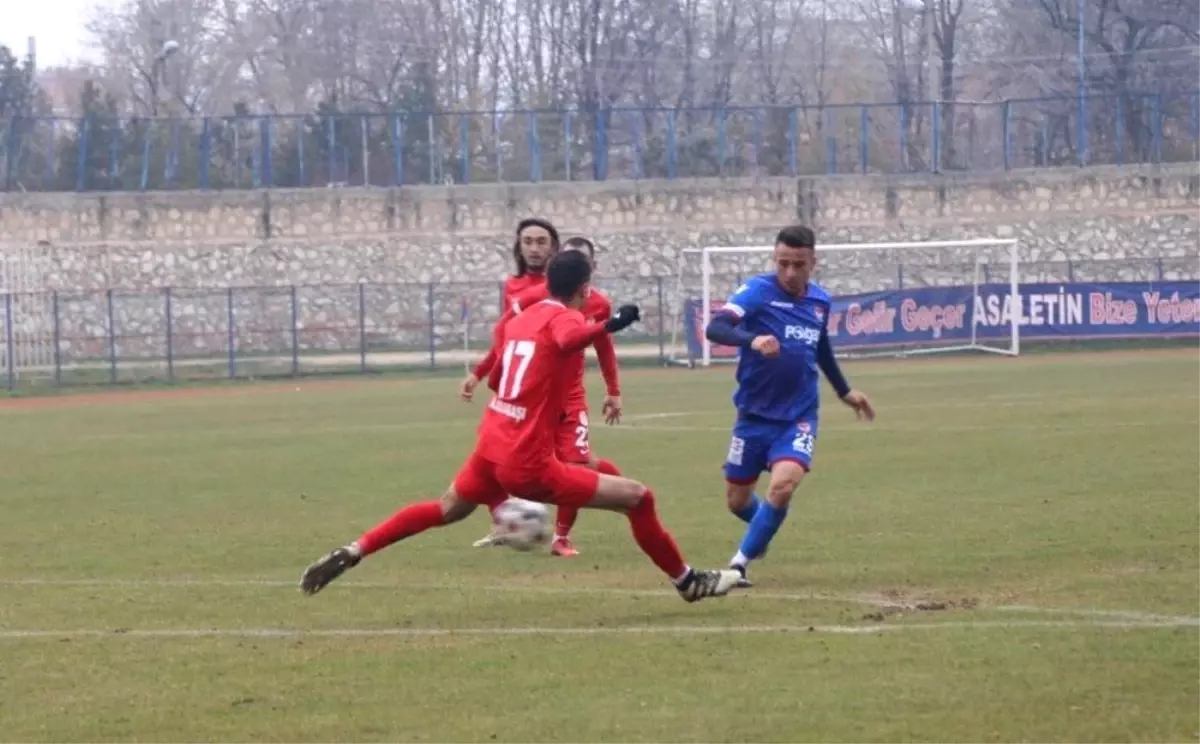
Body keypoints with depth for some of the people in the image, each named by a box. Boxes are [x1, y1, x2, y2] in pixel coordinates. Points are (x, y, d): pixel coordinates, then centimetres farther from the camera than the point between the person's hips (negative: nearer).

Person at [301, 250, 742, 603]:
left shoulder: (522, 320, 14)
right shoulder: (564, 318, -10)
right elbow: (570, 339, -37)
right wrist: (609, 326, -48)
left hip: (491, 447, 8)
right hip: (528, 463, -8)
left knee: (448, 510, 34)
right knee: (638, 499, -3)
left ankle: (350, 555, 31)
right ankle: (687, 581, 6)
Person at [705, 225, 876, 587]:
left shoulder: (820, 300, 1)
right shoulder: (759, 291, -15)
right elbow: (715, 328, -31)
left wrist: (844, 391, 29)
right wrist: (751, 339, -49)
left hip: (799, 417, 1)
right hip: (754, 414, -1)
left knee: (783, 484, -23)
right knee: (737, 500, 10)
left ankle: (740, 563, -8)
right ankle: (763, 528, 47)